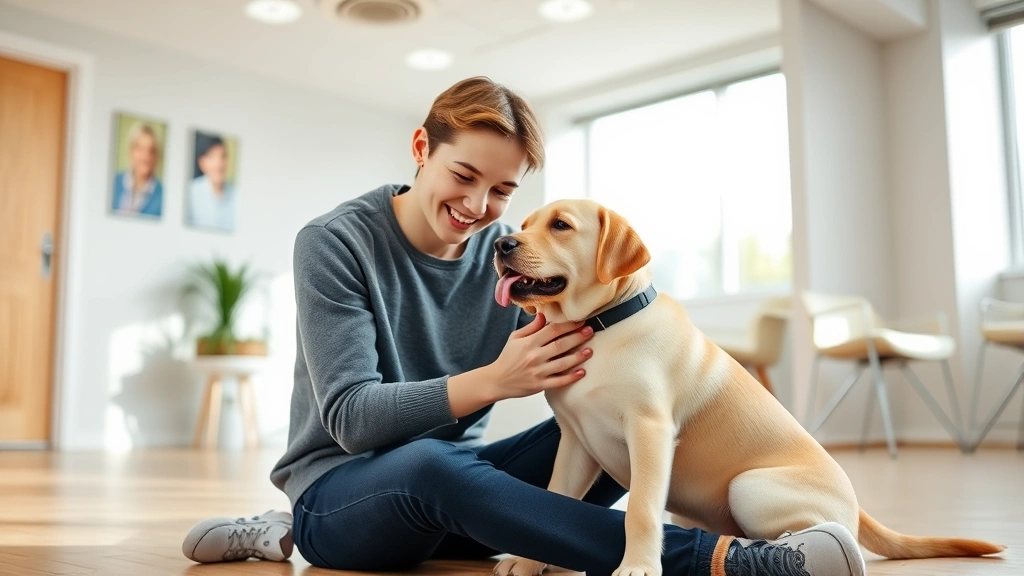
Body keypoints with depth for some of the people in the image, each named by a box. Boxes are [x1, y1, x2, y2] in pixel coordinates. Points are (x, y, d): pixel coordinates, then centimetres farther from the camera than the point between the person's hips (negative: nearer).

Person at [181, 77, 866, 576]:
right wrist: (490, 381, -34)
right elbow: (350, 416, -20)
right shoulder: (334, 244, -11)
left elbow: (580, 376, -6)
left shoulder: (512, 254, 1)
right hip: (339, 489, -4)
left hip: (452, 489, 5)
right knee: (432, 463, -39)